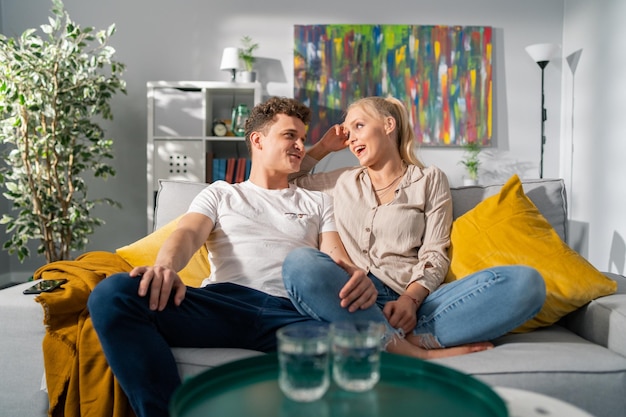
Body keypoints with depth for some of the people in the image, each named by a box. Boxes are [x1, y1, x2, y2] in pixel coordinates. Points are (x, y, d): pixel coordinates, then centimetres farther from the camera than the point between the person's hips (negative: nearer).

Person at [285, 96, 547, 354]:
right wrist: (323, 147, 24)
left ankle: (408, 338, -32)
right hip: (356, 299, 1)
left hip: (415, 298, 0)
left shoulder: (430, 180, 15)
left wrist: (410, 299, -14)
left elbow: (434, 254, 5)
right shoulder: (343, 182, 23)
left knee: (526, 281, -22)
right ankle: (417, 351, -33)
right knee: (299, 262, -33)